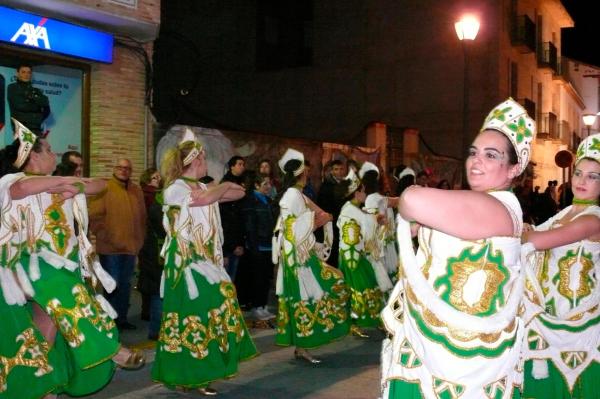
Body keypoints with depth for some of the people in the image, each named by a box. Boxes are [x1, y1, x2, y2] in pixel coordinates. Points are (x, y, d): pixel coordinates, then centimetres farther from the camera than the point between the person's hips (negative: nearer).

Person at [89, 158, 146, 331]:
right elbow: (95, 216, -11)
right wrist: (107, 238, -15)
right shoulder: (104, 188, -5)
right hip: (110, 248, -5)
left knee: (125, 284, 13)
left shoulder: (137, 190, 12)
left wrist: (140, 240, 7)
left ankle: (122, 318, 23)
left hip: (131, 247, 5)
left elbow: (142, 217, 14)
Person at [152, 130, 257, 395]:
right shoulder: (174, 188, -10)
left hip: (207, 261, 8)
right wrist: (224, 186, -6)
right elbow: (206, 199, -24)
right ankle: (191, 376, 2)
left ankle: (201, 371, 15)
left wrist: (221, 189, 1)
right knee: (192, 316, -6)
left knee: (212, 311, 7)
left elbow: (240, 193, 15)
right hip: (186, 263, -8)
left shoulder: (203, 189, 14)